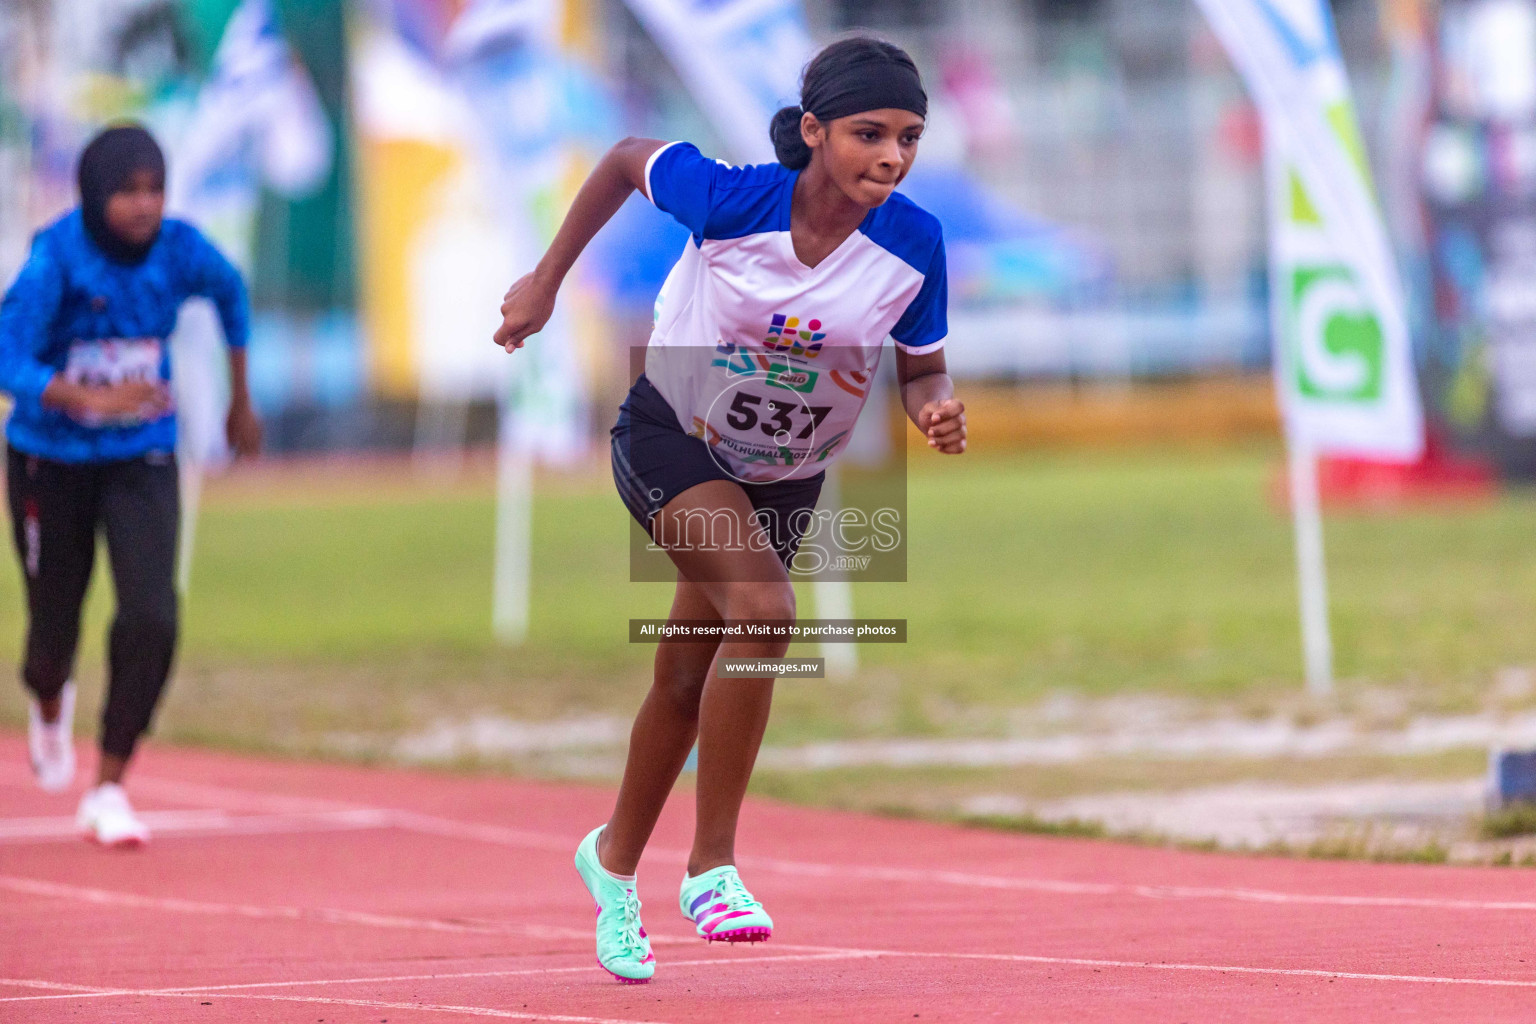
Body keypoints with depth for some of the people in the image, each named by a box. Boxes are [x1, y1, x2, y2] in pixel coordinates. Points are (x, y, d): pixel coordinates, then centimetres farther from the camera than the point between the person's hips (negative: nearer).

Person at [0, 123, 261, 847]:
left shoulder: (180, 250, -13)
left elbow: (230, 293, 11)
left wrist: (241, 401, 22)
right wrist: (93, 400, -48)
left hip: (142, 460, 2)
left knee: (151, 618, -17)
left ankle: (108, 791, -4)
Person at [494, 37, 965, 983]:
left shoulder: (914, 245, -20)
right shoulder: (732, 199, -27)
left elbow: (923, 369, -5)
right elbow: (628, 159, -8)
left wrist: (938, 410, -29)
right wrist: (546, 282, 0)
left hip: (788, 475, 4)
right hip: (673, 436, -4)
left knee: (688, 681, 13)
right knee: (763, 607, -29)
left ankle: (616, 860, 39)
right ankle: (712, 867, -20)